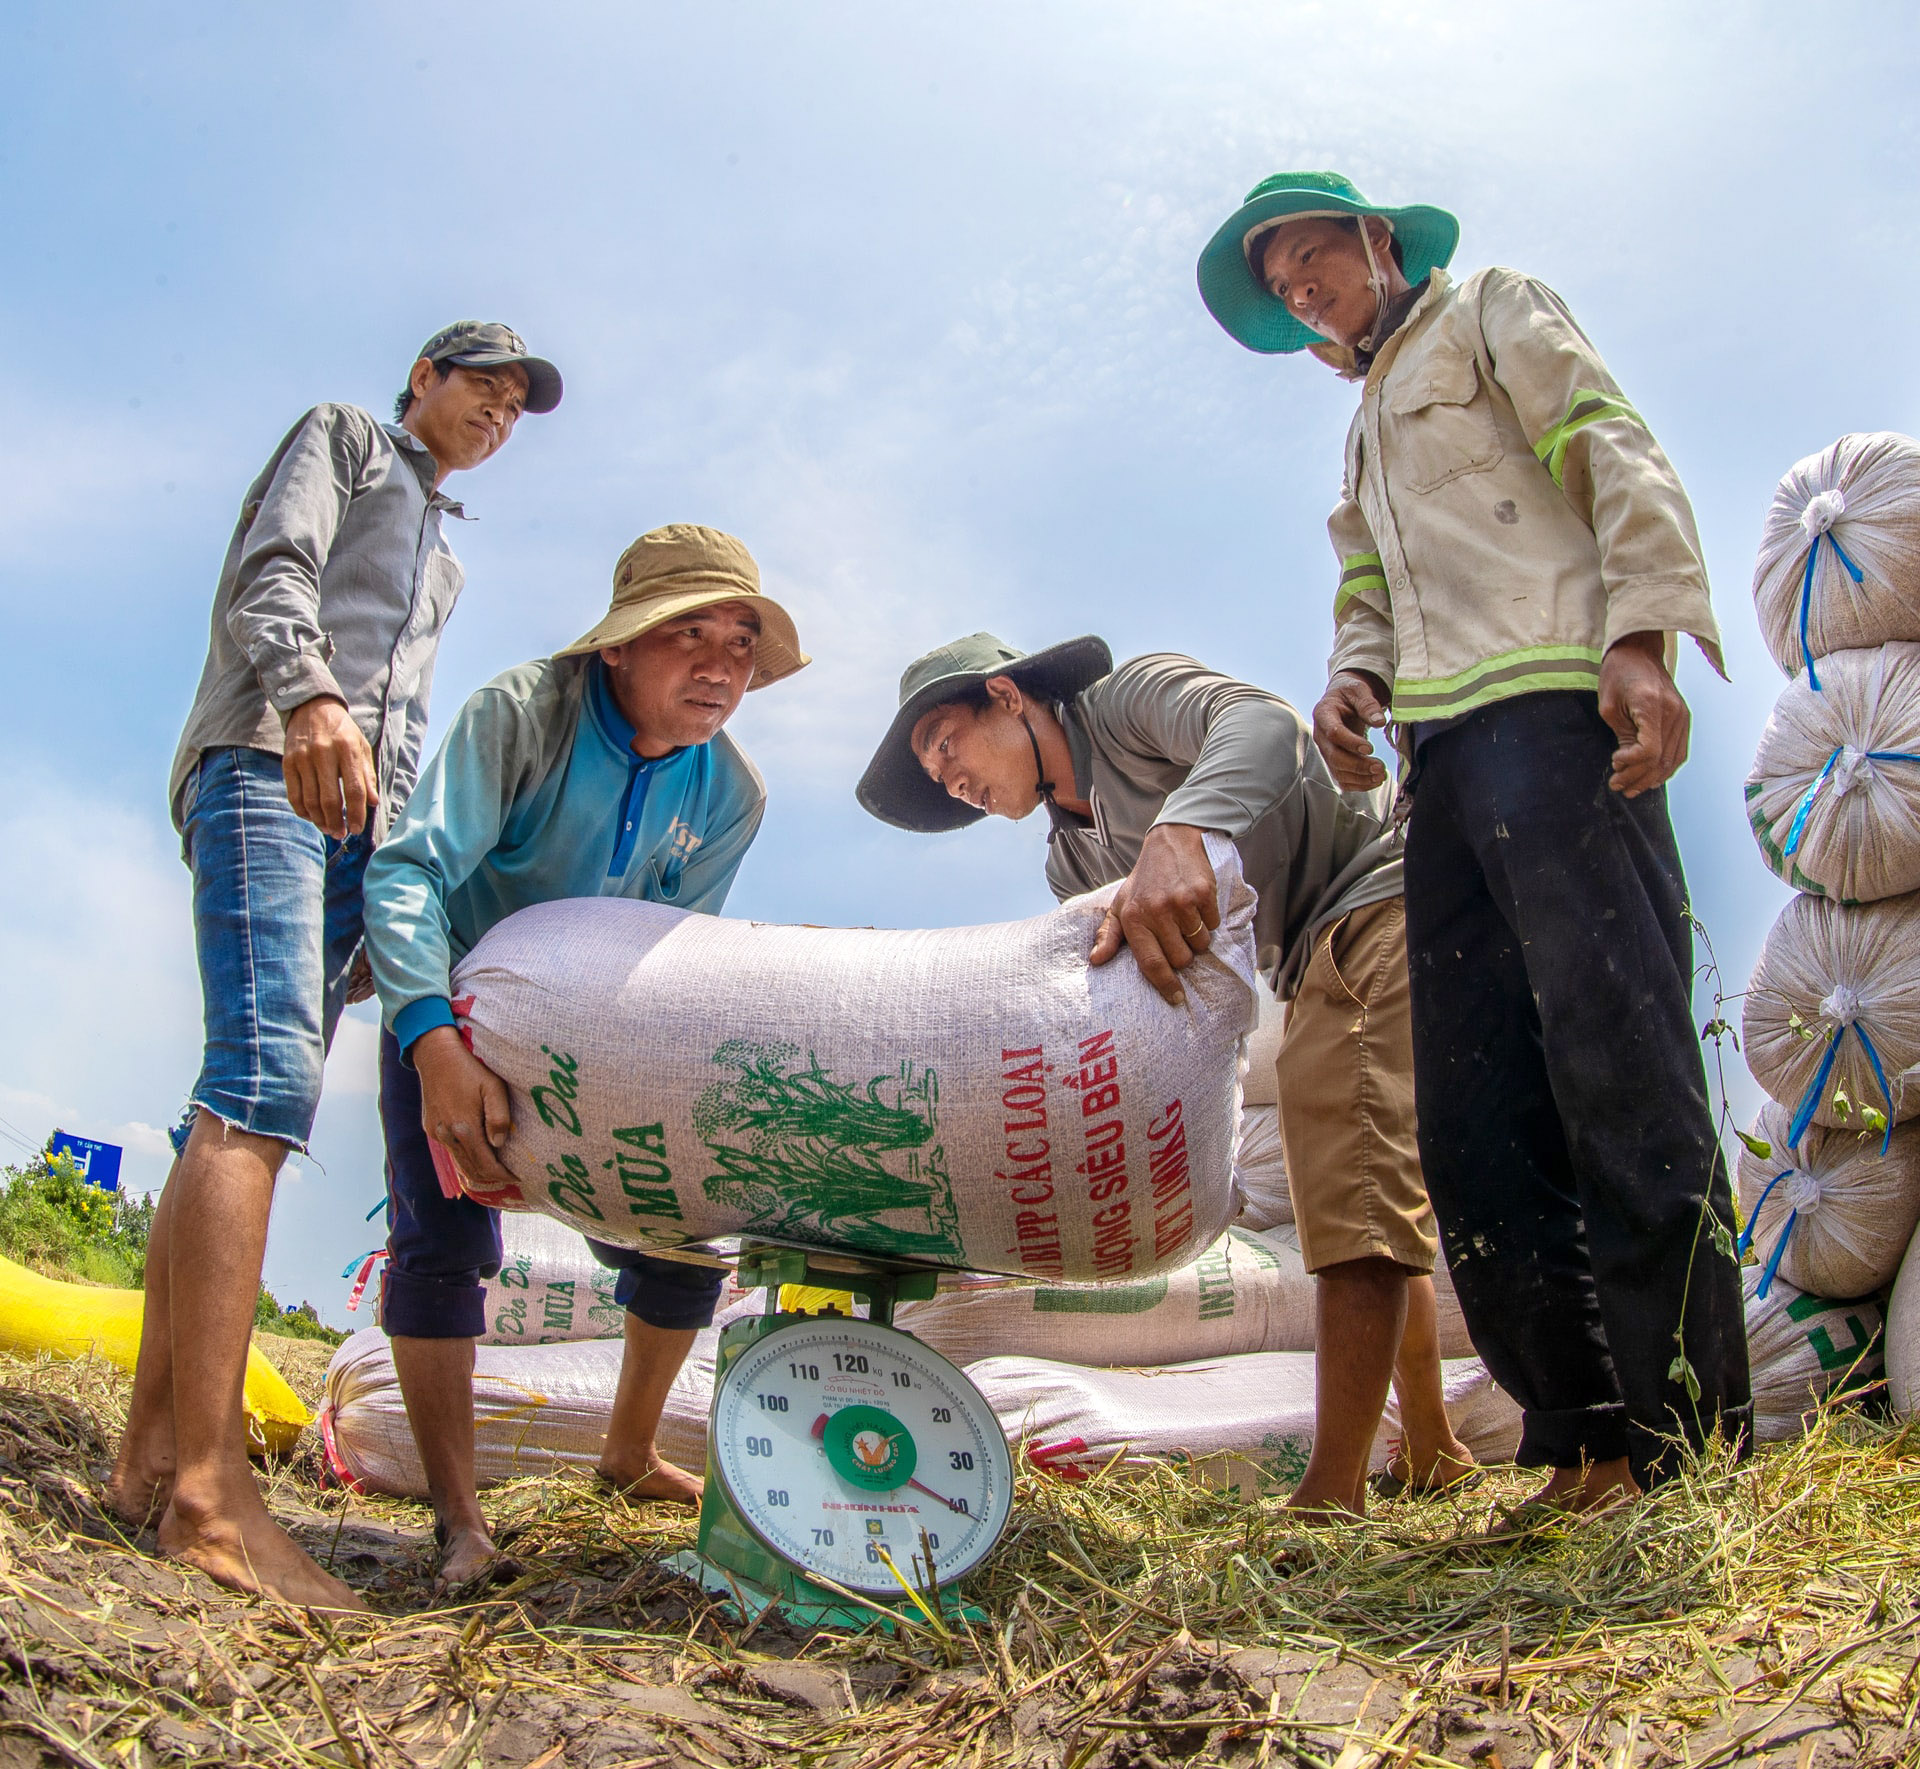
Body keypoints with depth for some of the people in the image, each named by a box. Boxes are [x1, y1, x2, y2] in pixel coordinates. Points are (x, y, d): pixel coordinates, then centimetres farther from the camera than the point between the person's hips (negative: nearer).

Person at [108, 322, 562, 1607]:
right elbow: (270, 571, -4)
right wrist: (310, 693, -25)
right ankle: (207, 1492, -33)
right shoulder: (342, 437, 15)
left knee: (243, 1107, -2)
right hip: (269, 764, -8)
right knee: (265, 1077, -25)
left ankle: (152, 1455, -4)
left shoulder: (442, 551, 36)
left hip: (352, 812, 8)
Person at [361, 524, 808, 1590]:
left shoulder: (731, 794, -13)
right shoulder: (522, 714, -27)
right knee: (442, 1240, -19)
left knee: (683, 1234, 3)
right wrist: (437, 1047, -49)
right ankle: (457, 1520, -6)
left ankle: (629, 1454, 27)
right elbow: (408, 871, -35)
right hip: (447, 1015, -4)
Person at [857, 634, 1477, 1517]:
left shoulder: (1130, 696, -10)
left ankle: (1331, 1498, -20)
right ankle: (1433, 1457, 33)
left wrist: (1180, 832, -50)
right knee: (1367, 1210, 17)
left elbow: (1264, 722, -32)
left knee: (1353, 1195, -19)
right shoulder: (1072, 863, 13)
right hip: (1314, 965, 10)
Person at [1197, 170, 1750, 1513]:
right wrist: (1354, 679, 2)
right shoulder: (1368, 433, 36)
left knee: (1617, 1060, -17)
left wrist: (1642, 635, -15)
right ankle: (1588, 1443, -2)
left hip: (1550, 707, -7)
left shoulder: (1492, 308, 17)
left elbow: (1620, 456, 1)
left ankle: (1694, 1440, -14)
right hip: (1444, 751, 8)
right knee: (1474, 1110, -3)